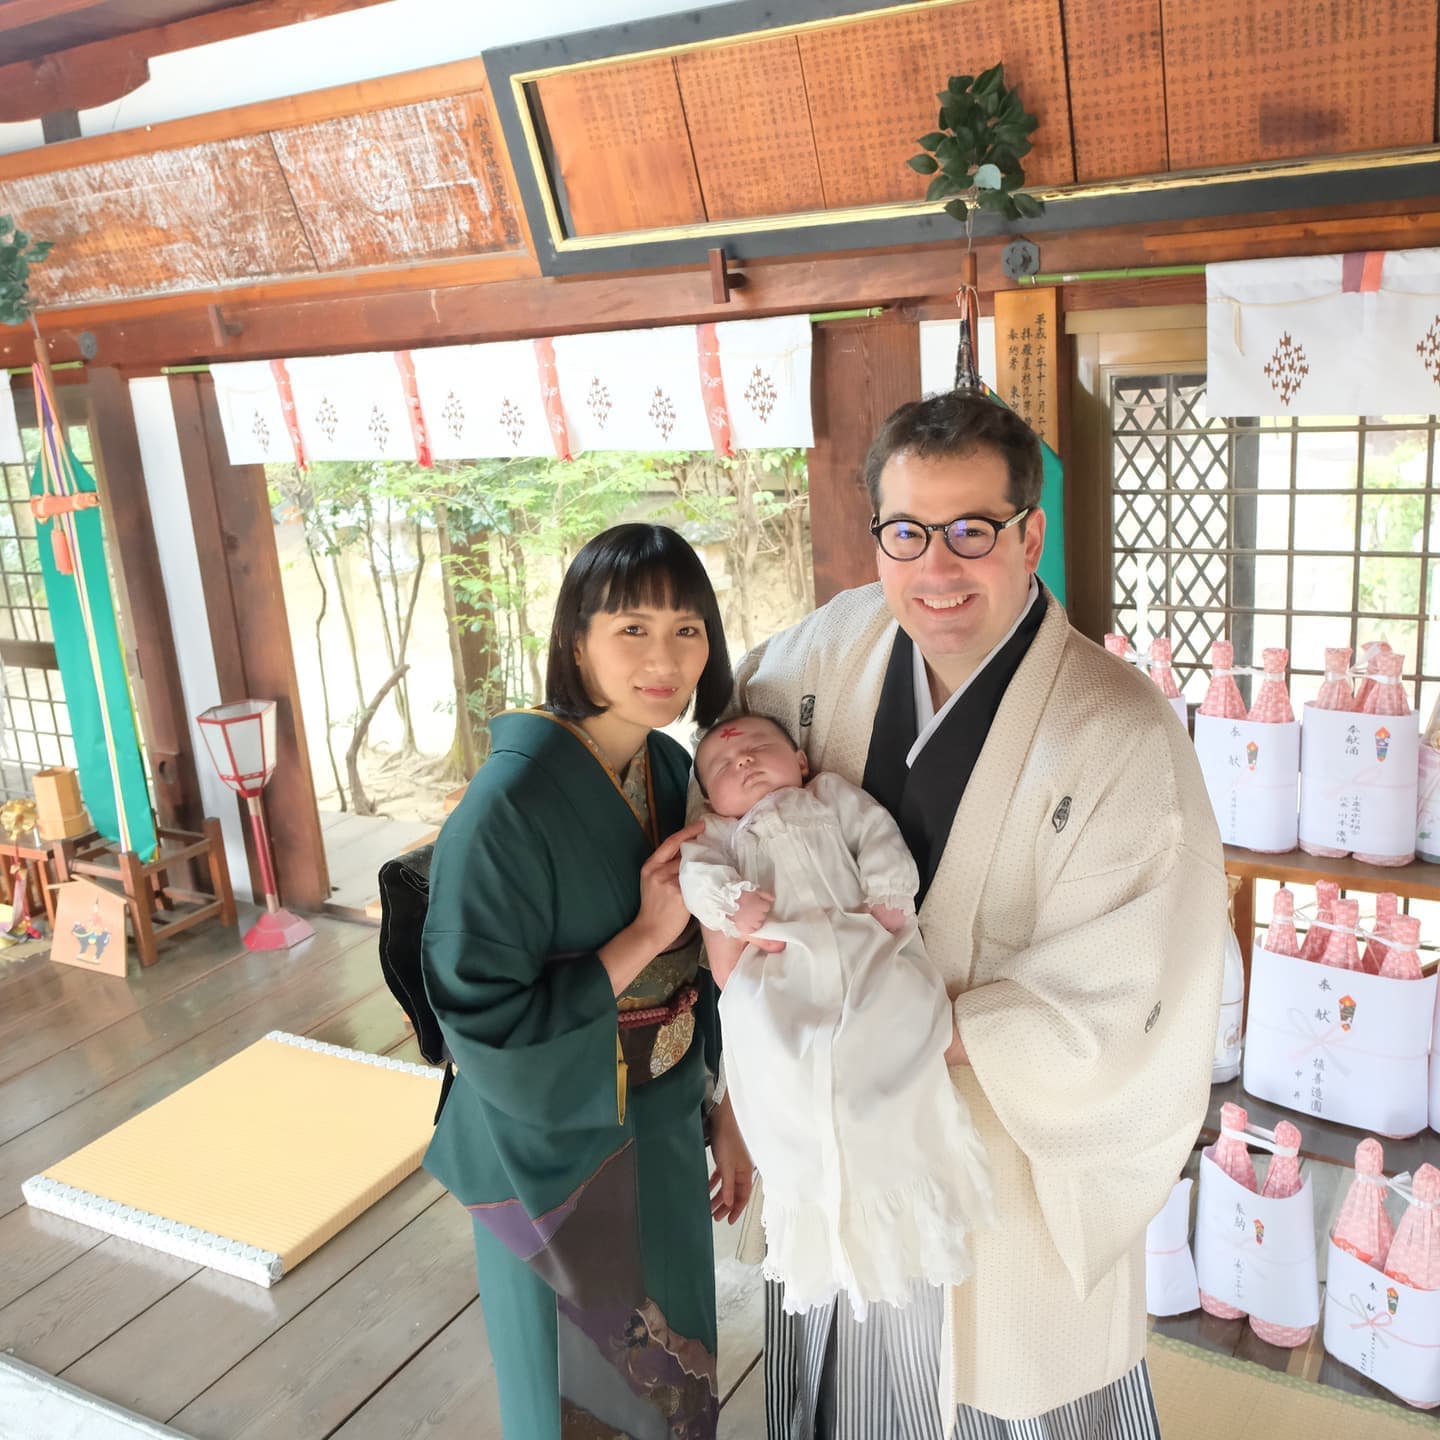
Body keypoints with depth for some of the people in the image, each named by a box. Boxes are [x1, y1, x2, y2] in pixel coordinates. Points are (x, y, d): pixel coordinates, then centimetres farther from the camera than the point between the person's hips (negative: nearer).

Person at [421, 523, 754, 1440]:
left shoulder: (673, 772, -5)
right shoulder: (510, 805, -27)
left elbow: (698, 974, 5)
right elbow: (484, 1027, -24)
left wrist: (726, 1116, 10)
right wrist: (643, 938, -26)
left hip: (662, 1138, 6)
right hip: (557, 1157, -6)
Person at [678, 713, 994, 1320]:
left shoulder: (835, 798, 28)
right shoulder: (719, 834, 28)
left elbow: (879, 837, 15)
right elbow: (698, 870, 8)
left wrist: (888, 899, -2)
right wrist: (732, 902, -12)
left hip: (862, 947, 0)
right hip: (781, 963, 0)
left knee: (905, 1001, -23)